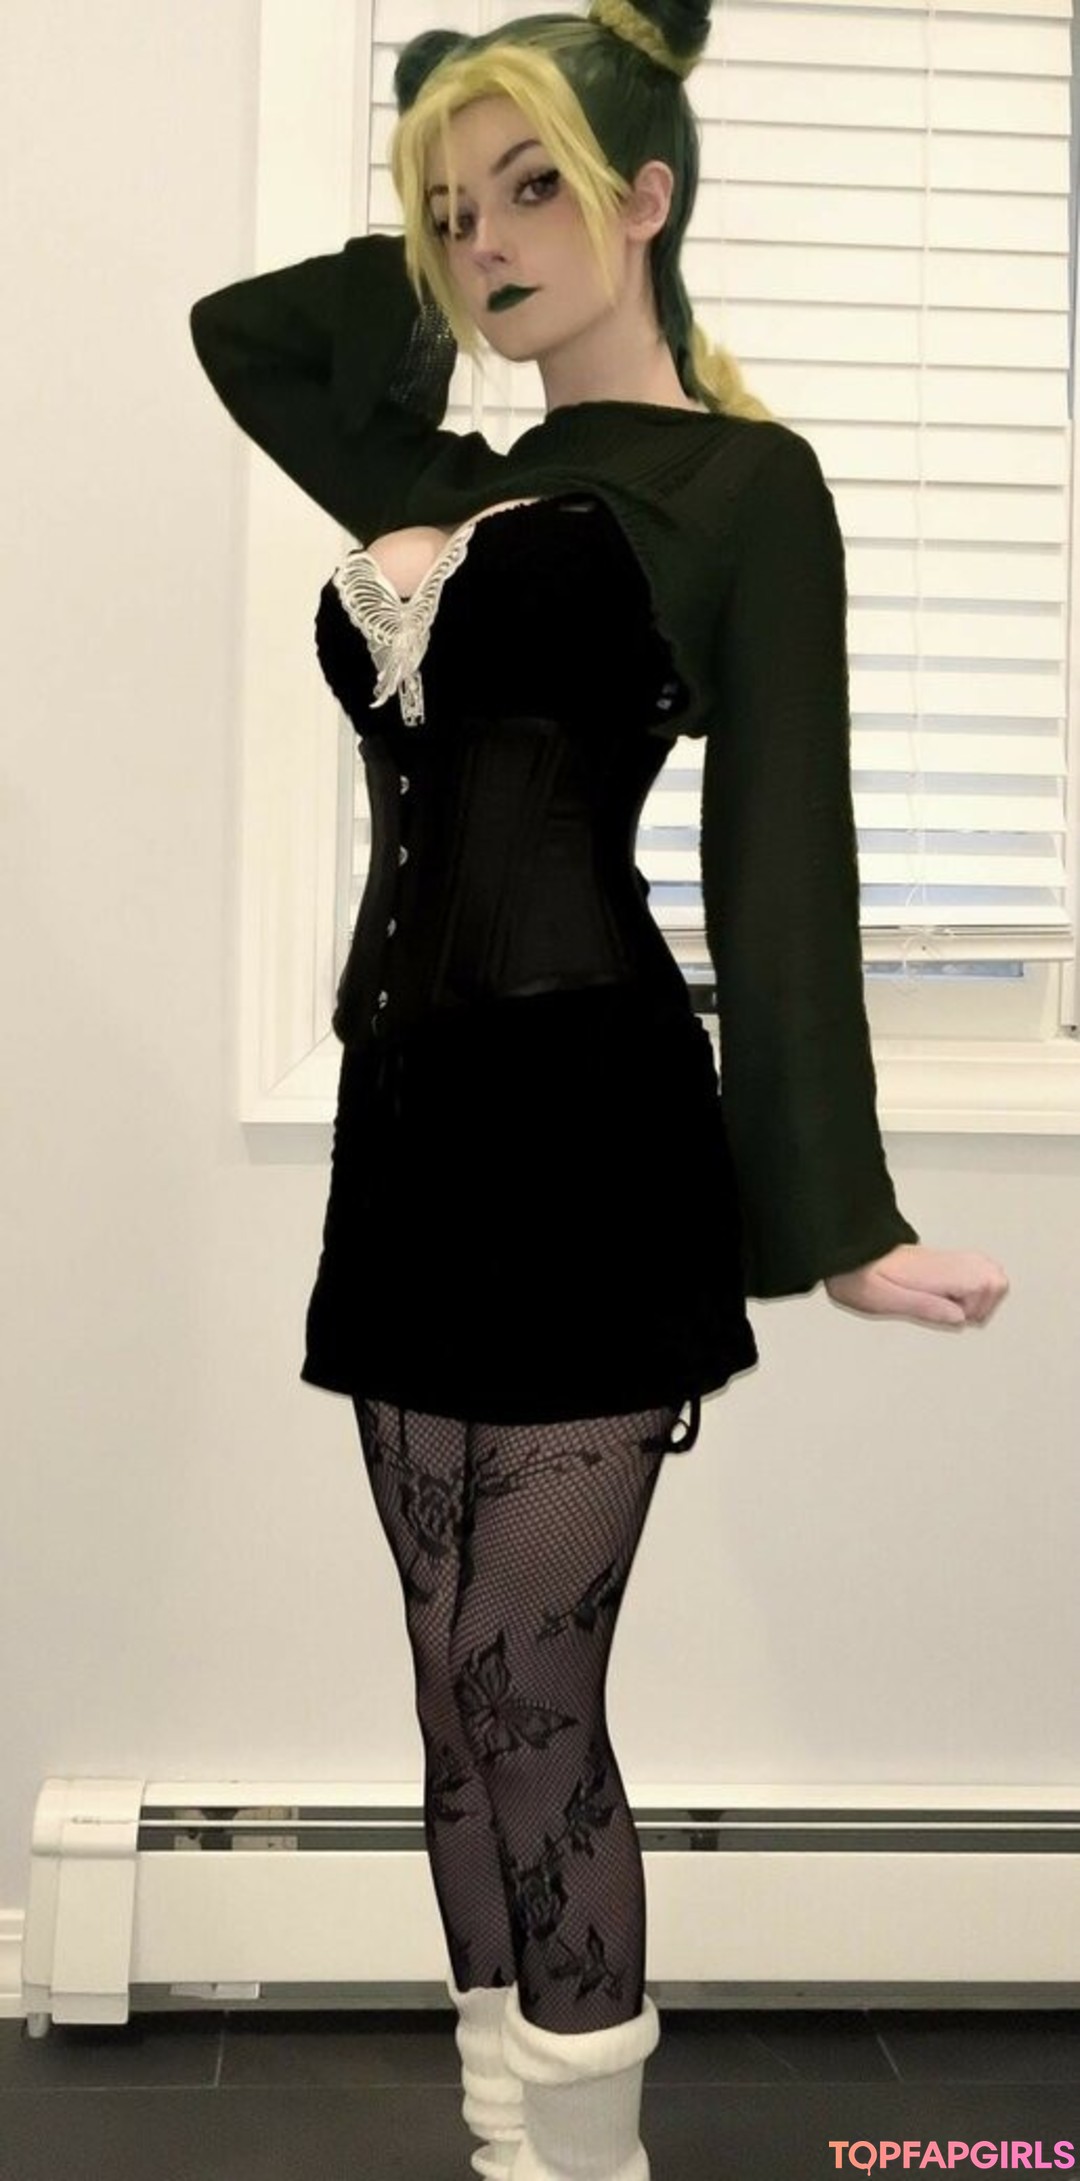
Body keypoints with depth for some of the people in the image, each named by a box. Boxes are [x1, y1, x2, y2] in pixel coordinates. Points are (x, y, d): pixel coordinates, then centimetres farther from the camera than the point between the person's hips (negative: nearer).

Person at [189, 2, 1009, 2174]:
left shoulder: (745, 484, -1)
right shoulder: (464, 491, 18)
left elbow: (780, 856, -9)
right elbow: (239, 327, 32)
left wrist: (832, 1214, -13)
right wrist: (445, 250, 21)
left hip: (582, 1122, -7)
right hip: (410, 1115, 7)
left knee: (521, 1710, -4)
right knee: (476, 1711, 11)